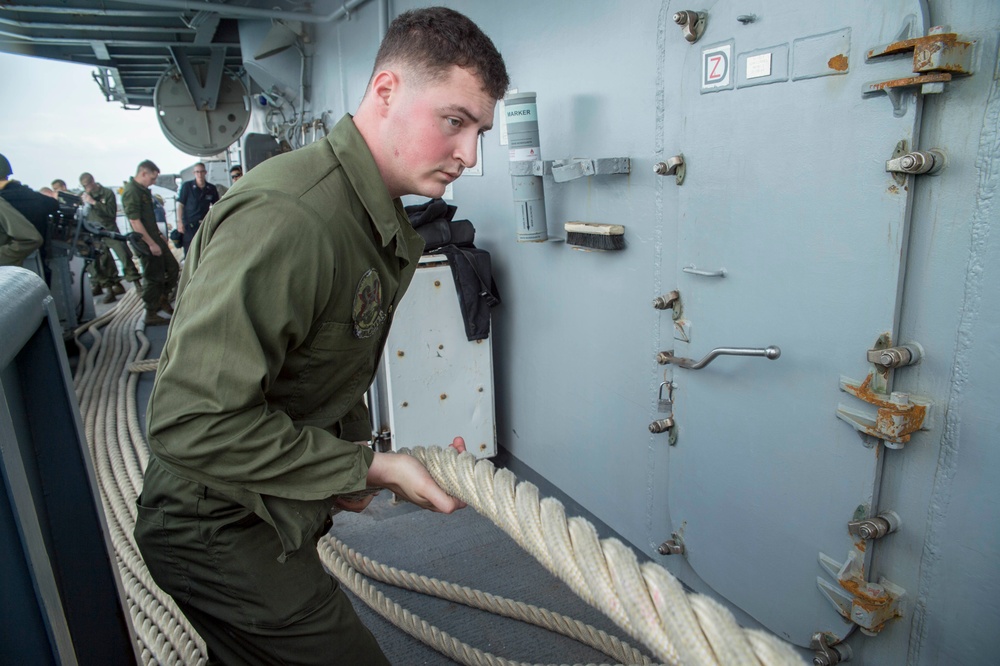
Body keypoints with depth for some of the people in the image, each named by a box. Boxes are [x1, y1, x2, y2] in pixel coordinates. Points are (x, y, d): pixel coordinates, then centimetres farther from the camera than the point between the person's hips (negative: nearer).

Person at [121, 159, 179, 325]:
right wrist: (151, 243, -23)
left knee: (173, 268, 15)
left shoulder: (143, 190, 13)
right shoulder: (131, 191, -17)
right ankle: (151, 315, 9)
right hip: (145, 242, -9)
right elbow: (134, 221, -23)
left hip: (154, 237, 9)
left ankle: (163, 299, 31)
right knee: (154, 277, -2)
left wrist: (160, 234, 21)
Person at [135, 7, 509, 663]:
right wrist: (369, 466, -26)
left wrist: (349, 461, 4)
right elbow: (193, 422, -32)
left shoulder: (378, 219, 3)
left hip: (277, 511, 9)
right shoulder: (285, 217, -31)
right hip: (219, 527, -9)